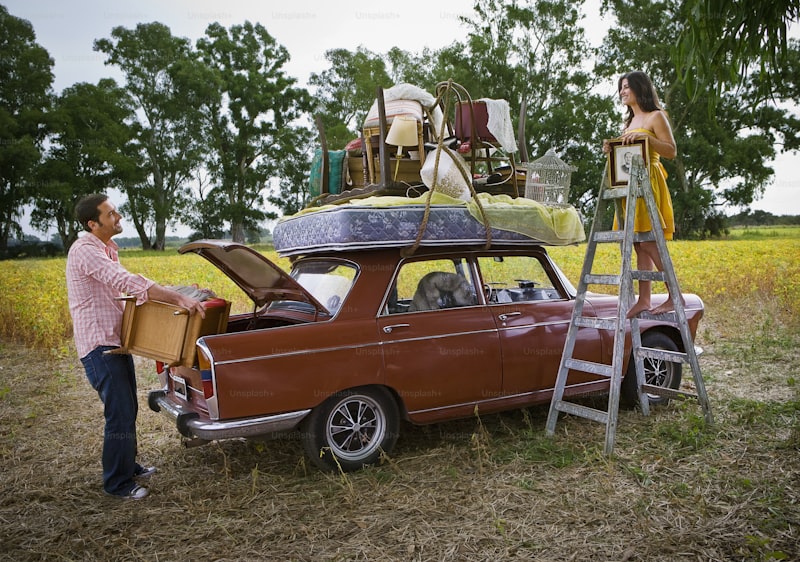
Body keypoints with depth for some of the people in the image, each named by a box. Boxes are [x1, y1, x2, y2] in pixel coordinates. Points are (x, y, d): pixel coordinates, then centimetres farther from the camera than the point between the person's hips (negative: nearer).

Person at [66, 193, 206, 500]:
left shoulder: (106, 249, 14)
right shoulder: (85, 251, -19)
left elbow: (122, 288, 18)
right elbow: (127, 281, -32)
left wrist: (175, 295, 9)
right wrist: (178, 298, -39)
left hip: (116, 342, 10)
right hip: (99, 346, -10)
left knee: (128, 410, 20)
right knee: (120, 416, -5)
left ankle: (128, 466, 36)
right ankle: (117, 483, 10)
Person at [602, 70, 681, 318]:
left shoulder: (656, 117, -1)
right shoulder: (629, 121, 23)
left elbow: (672, 151, -9)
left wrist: (645, 137, -20)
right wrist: (613, 150, 6)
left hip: (649, 183, -8)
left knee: (648, 241, -16)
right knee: (639, 245, 4)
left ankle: (675, 295, -10)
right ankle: (644, 300, 4)